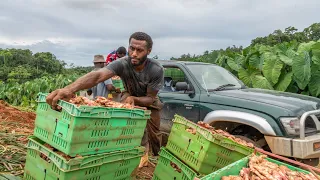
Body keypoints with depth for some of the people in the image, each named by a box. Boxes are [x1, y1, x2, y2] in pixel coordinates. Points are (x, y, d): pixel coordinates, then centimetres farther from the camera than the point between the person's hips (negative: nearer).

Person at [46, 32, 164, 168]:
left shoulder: (156, 70, -34)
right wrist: (69, 89, -68)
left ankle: (157, 157, 32)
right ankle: (143, 151, 5)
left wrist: (133, 99, -45)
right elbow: (98, 75, -51)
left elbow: (150, 98, -23)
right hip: (129, 95, 1)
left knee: (153, 132, 1)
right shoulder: (122, 64, -34)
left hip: (149, 100, 0)